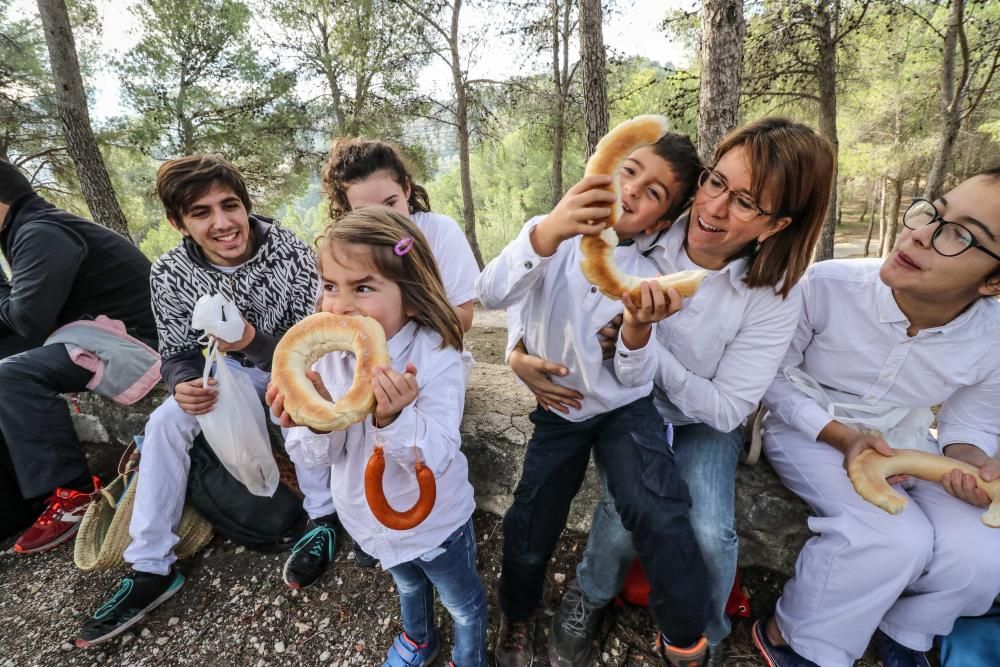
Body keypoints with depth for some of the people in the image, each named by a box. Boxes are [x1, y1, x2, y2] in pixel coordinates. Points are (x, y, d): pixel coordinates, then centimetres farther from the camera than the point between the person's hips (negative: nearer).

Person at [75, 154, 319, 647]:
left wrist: (255, 341, -39)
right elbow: (178, 353, -5)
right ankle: (152, 568, 2)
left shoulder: (291, 253, -24)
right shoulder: (170, 274, -13)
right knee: (165, 421, -11)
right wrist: (184, 385, -29)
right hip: (236, 367, 4)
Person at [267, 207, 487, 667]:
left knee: (462, 603, 25)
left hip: (434, 521, -4)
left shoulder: (437, 359, -30)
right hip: (371, 519, 5)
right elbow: (321, 457, -12)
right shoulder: (325, 357, -16)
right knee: (407, 585, 36)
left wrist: (393, 419, -50)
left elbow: (436, 457, -32)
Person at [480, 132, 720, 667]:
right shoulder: (554, 236, -9)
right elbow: (491, 295, -27)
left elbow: (632, 379, -7)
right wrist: (547, 231, -44)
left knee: (663, 519, -22)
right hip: (558, 413, 0)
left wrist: (638, 328, -30)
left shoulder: (646, 276, -5)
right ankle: (516, 618, 42)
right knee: (528, 531, 6)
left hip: (624, 409, 1)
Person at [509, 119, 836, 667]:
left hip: (705, 421, 1)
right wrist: (519, 353, -28)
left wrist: (647, 349, -31)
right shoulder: (637, 238, -22)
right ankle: (590, 596, 17)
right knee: (627, 517, -21)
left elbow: (725, 409, -18)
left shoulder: (774, 299, -20)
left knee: (709, 534, -20)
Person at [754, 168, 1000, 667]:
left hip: (904, 444, 5)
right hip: (807, 432, -4)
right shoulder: (828, 285, -25)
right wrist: (840, 436, -25)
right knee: (894, 538, -25)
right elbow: (773, 377, -14)